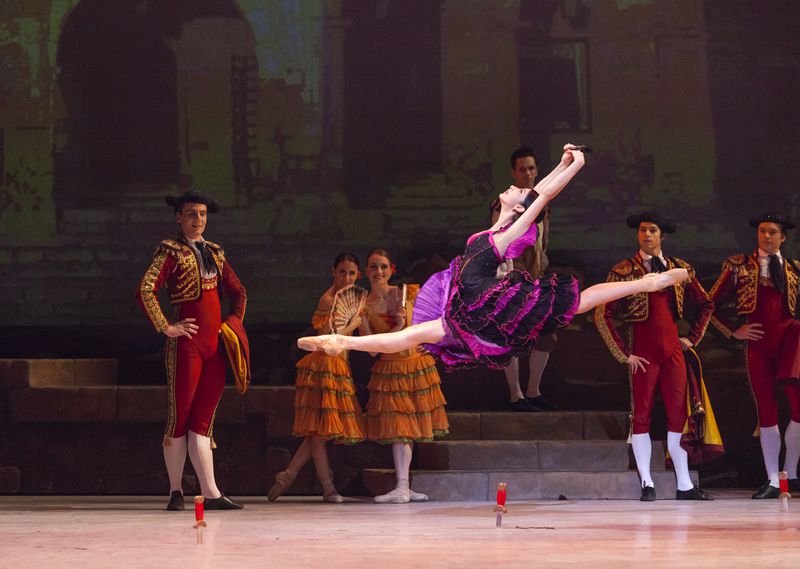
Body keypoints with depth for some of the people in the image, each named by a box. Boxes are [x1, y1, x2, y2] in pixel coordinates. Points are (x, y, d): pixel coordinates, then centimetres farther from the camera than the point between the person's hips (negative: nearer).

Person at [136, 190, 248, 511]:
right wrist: (165, 327, -15)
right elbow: (145, 291, -16)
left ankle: (211, 494, 1)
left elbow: (238, 292, 26)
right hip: (186, 345, -6)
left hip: (215, 346, 6)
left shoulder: (215, 253, 16)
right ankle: (176, 491, 5)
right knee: (180, 417, -2)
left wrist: (234, 324, 14)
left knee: (202, 422, 5)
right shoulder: (170, 252, -4)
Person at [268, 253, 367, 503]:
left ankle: (287, 475, 17)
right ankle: (328, 488, -1)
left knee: (320, 431, 10)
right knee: (320, 429, -3)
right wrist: (354, 324, -11)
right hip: (325, 366, -10)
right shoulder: (328, 300, -13)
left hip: (339, 368, 10)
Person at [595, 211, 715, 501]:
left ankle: (685, 485, 7)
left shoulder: (679, 268, 9)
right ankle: (647, 485, 1)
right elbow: (602, 316, -5)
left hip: (673, 350, 3)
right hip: (643, 353, -3)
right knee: (641, 415, -3)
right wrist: (624, 354, -8)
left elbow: (705, 304, 21)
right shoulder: (624, 271, -2)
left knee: (678, 415, 3)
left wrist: (692, 338, 12)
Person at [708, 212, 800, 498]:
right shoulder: (739, 265, 8)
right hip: (758, 341, 0)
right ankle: (772, 482, 7)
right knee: (766, 410, 1)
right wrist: (735, 332, 0)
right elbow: (713, 305, 8)